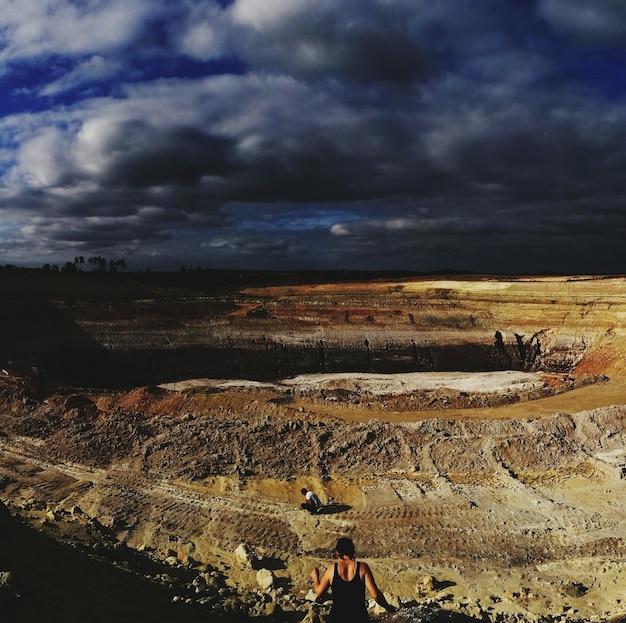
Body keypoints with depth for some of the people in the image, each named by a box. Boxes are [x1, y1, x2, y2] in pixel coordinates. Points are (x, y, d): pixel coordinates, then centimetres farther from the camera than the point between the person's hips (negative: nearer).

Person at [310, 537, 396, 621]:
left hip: (337, 617, 0)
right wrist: (388, 607, 10)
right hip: (359, 617, 0)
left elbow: (319, 593, 9)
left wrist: (315, 578, 29)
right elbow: (375, 595, -9)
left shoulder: (332, 568, -3)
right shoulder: (362, 567, -5)